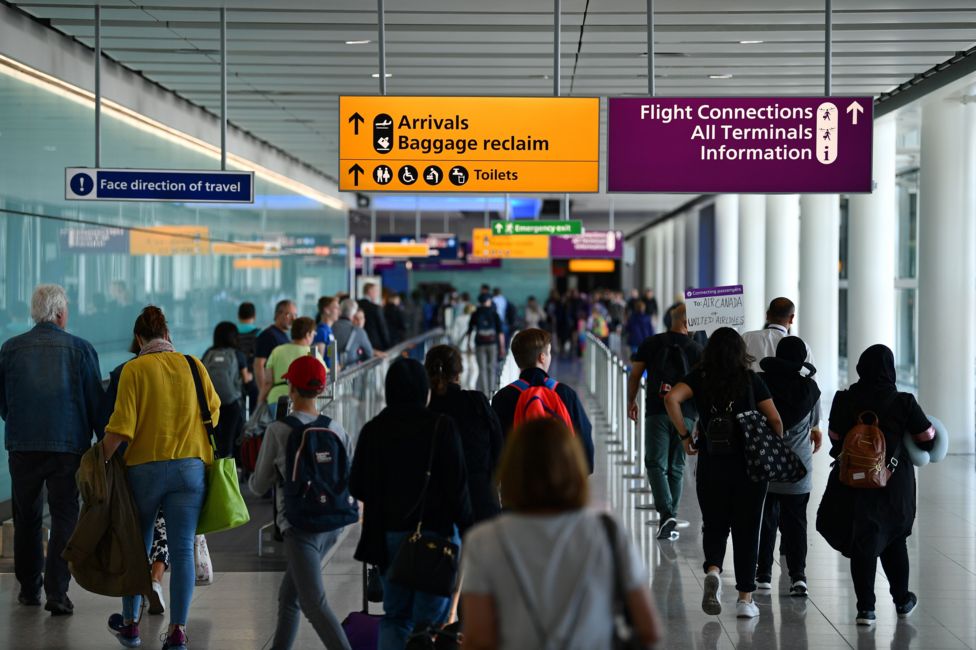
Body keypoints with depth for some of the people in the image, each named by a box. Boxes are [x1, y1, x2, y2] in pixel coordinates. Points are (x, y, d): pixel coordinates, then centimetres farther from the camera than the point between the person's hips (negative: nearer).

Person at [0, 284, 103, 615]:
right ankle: (57, 593, -5)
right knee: (64, 518, 3)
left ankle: (29, 589, 23)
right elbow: (96, 402, -2)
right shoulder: (81, 349, -5)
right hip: (68, 446, -2)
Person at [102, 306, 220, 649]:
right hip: (190, 466, 2)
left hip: (145, 466, -1)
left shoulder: (134, 369, -6)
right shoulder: (194, 366, 2)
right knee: (182, 549, 3)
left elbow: (121, 427, -12)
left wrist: (101, 461, -3)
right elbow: (214, 413, 9)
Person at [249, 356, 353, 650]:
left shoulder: (278, 431, -9)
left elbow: (259, 486, 0)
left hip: (300, 526, -6)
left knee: (314, 603, -11)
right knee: (288, 595, 21)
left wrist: (252, 478, 22)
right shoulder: (335, 428, 4)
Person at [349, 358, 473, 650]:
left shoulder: (372, 430, -1)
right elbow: (457, 485, -11)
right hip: (436, 531, -3)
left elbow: (356, 486, 5)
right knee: (432, 618, 4)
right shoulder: (441, 426, -10)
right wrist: (466, 528, -1)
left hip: (389, 535, 3)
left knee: (395, 615, 14)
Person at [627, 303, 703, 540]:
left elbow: (635, 375, 6)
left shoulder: (651, 343, 6)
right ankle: (671, 517, 15)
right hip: (685, 414, 1)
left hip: (657, 412, -1)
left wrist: (631, 402, 20)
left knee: (656, 464, -3)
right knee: (676, 467, 11)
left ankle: (666, 513, -21)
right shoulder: (697, 349, 5)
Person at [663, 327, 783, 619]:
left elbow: (671, 399, -15)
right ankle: (745, 598, 9)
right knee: (746, 528, 9)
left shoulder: (700, 377, 0)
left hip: (711, 465, 1)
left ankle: (713, 571, -14)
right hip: (750, 465, -1)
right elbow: (775, 420, -2)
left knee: (714, 525, 14)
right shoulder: (751, 379, -1)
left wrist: (685, 436, -6)